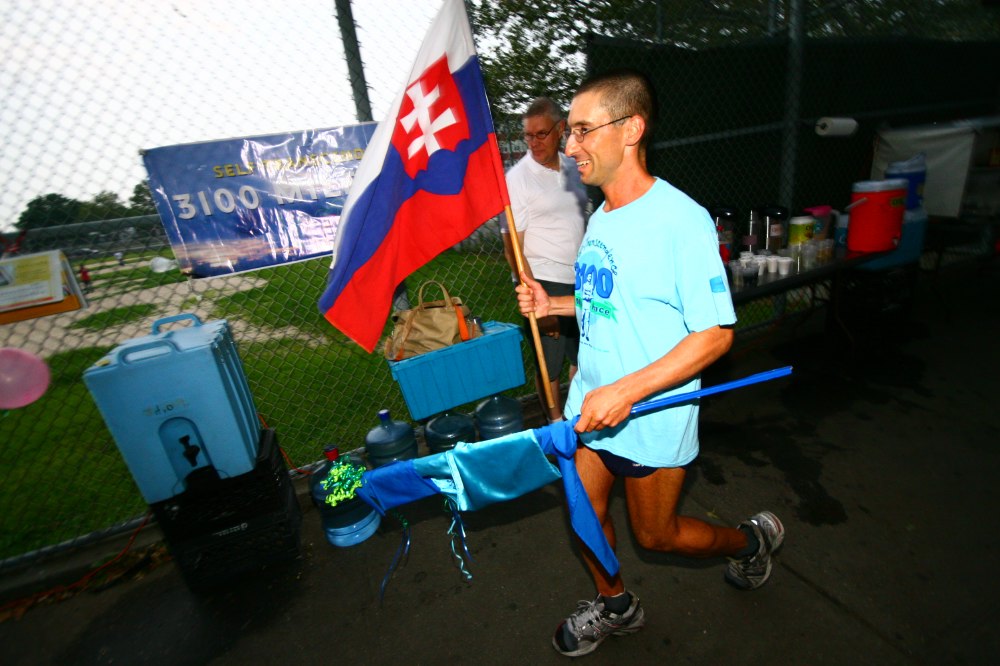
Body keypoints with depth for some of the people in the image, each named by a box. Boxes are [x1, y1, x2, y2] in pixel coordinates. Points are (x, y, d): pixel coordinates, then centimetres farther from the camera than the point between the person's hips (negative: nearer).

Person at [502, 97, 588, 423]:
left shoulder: (573, 167, 8)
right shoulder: (517, 178, -11)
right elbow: (512, 248, -14)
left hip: (581, 280, 6)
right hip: (546, 283, -6)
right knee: (549, 364, 6)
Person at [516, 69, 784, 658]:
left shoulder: (682, 219, -20)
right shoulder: (600, 218, 5)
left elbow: (715, 334, -21)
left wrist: (626, 391, -28)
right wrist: (553, 304, 1)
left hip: (650, 419, -6)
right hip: (591, 403, 7)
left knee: (655, 535, 15)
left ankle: (752, 539, 46)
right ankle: (615, 606, 47)